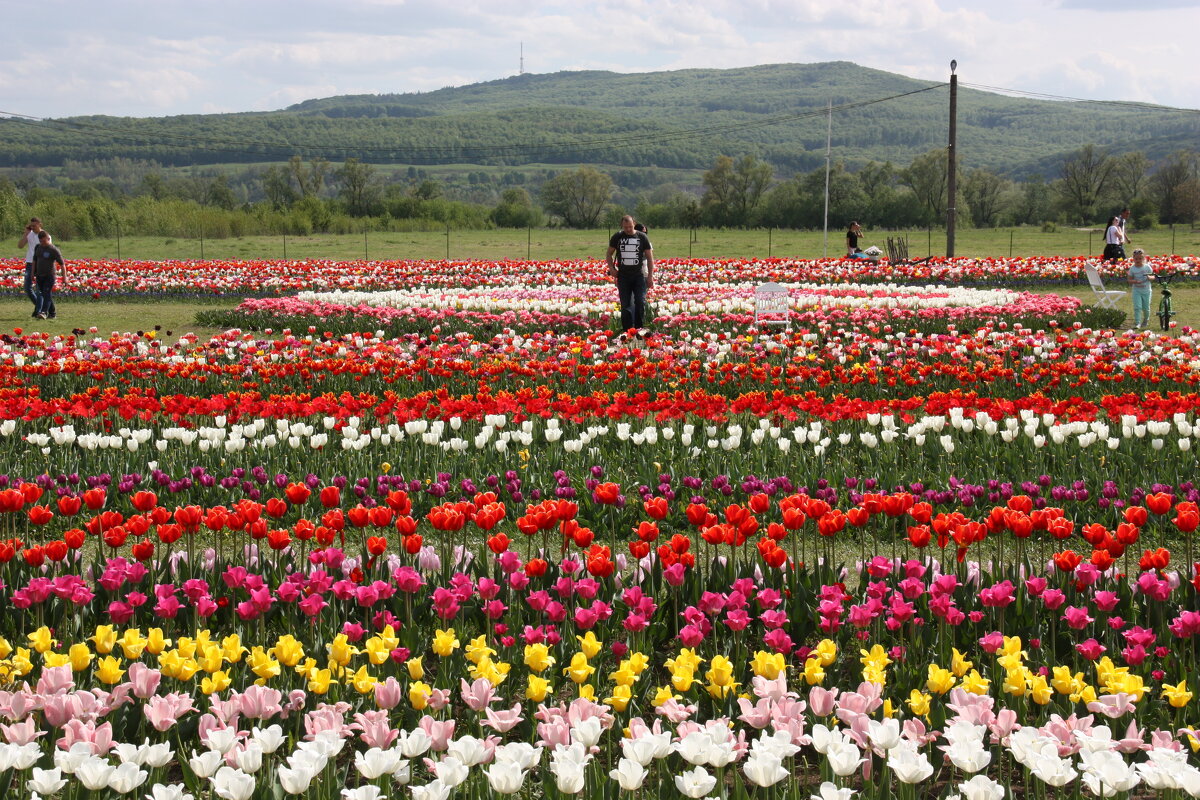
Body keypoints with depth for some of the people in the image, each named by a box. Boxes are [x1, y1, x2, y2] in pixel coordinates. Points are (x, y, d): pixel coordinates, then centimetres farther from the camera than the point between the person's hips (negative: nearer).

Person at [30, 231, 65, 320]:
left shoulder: (53, 250, -10)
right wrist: (33, 273, 20)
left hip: (49, 276, -7)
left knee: (46, 293, -15)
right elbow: (35, 261, 21)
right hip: (39, 275, 7)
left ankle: (44, 312, -23)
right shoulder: (37, 247, 8)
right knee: (41, 293, 9)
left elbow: (62, 264, -9)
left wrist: (64, 277, -11)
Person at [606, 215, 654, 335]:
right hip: (623, 276, 1)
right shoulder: (617, 237, 4)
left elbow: (650, 257, 5)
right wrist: (611, 268, -1)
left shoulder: (642, 237, 1)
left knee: (640, 302, -10)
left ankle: (639, 328, -1)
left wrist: (650, 276, -1)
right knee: (625, 304, 1)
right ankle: (627, 330, 6)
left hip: (639, 276, -1)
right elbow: (609, 254, 15)